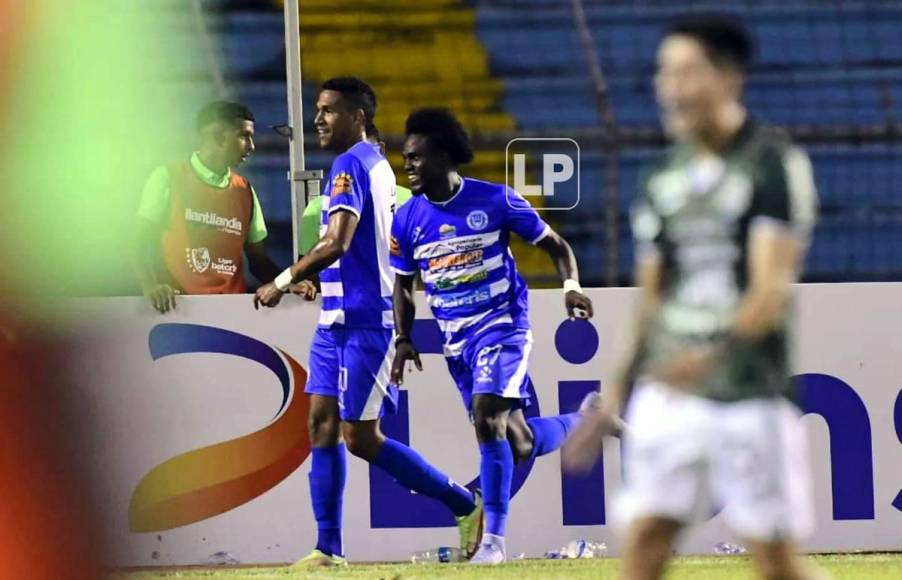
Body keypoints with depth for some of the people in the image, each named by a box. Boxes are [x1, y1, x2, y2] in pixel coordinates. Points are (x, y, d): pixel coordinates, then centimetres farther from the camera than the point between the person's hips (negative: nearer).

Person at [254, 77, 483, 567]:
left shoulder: (352, 165, -15)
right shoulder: (375, 163, 16)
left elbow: (337, 243, -24)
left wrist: (284, 281, -16)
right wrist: (312, 279, 26)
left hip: (364, 322, -10)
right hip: (338, 319, 10)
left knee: (360, 437, -6)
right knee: (323, 425, 4)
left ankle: (466, 504, 5)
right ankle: (328, 548, 3)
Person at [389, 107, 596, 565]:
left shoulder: (495, 201, -8)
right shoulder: (408, 220, 2)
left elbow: (554, 245, 1)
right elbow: (403, 285, 14)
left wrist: (571, 286, -16)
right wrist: (404, 339, 1)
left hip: (502, 326, -5)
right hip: (456, 342, 5)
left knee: (487, 420, -25)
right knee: (518, 445, 7)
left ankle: (493, 539, -20)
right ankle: (583, 424, 39)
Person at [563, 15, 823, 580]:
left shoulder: (776, 164, -8)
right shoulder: (665, 177, 12)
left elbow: (772, 289, -17)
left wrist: (713, 351, -32)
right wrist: (616, 394, 17)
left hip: (750, 397, -5)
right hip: (665, 397, 6)